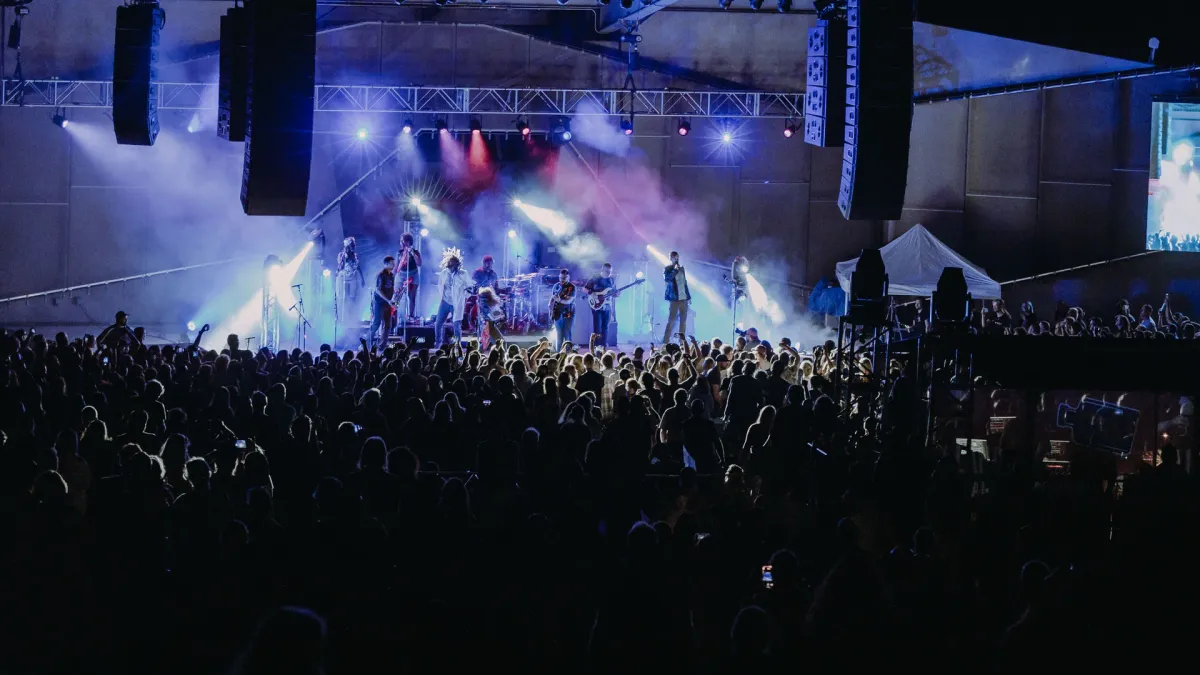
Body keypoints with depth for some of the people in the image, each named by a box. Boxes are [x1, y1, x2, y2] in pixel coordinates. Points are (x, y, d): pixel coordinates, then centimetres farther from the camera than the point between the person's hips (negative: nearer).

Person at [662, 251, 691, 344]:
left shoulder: (681, 268, 15)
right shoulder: (667, 269, -2)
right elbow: (666, 279, -22)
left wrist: (689, 296, 18)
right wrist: (675, 270, -22)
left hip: (683, 298, 6)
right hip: (674, 298, -6)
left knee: (683, 320, 6)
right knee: (671, 320, -11)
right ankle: (665, 343, -10)